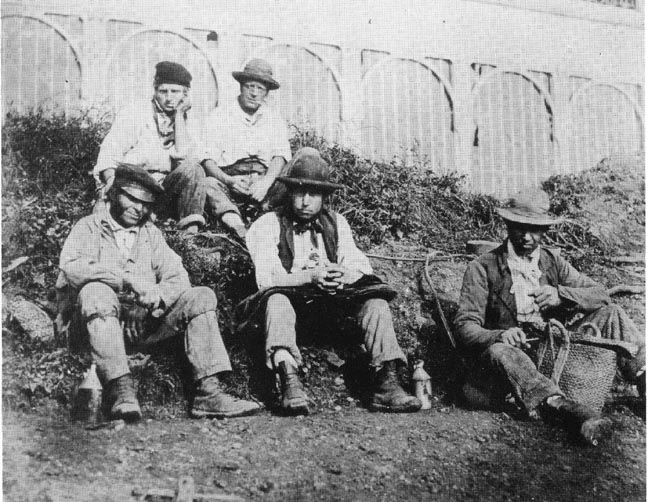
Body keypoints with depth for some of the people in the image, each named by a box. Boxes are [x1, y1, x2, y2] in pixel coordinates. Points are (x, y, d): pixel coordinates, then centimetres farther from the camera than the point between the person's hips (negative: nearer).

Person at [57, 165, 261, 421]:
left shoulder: (151, 234, 23)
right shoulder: (89, 227, 8)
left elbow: (178, 278, 9)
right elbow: (71, 266, -14)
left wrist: (157, 297, -15)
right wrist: (127, 279, -24)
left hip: (146, 320, 4)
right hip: (103, 315, -4)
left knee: (201, 297, -12)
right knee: (96, 291, -35)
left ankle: (208, 393, -25)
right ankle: (120, 391, -42)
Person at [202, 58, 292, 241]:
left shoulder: (275, 119, 14)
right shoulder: (220, 116, 5)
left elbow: (280, 156, 2)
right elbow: (207, 159, -3)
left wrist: (266, 181, -19)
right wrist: (228, 181, -22)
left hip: (264, 180, 2)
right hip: (228, 179, -2)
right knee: (208, 183, -35)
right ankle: (235, 222, -55)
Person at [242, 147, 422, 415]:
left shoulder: (337, 223, 15)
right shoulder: (267, 225, 2)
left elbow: (361, 267, 3)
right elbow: (266, 277, -12)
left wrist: (343, 274, -22)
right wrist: (310, 276, -29)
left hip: (333, 302, 4)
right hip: (291, 299, -3)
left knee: (375, 299, -21)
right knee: (276, 299, -36)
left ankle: (386, 383, -27)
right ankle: (290, 382, -50)